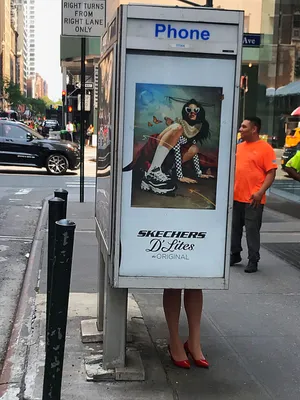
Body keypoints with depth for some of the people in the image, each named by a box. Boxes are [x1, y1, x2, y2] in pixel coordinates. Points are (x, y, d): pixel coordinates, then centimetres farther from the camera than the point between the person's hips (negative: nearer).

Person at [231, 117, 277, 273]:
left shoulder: (265, 148, -8)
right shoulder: (238, 147, 12)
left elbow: (271, 172, -12)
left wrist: (261, 192, -20)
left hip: (253, 199, -6)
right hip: (236, 197, 6)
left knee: (252, 230, 0)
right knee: (235, 227, 14)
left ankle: (253, 260, 10)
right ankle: (235, 254, 29)